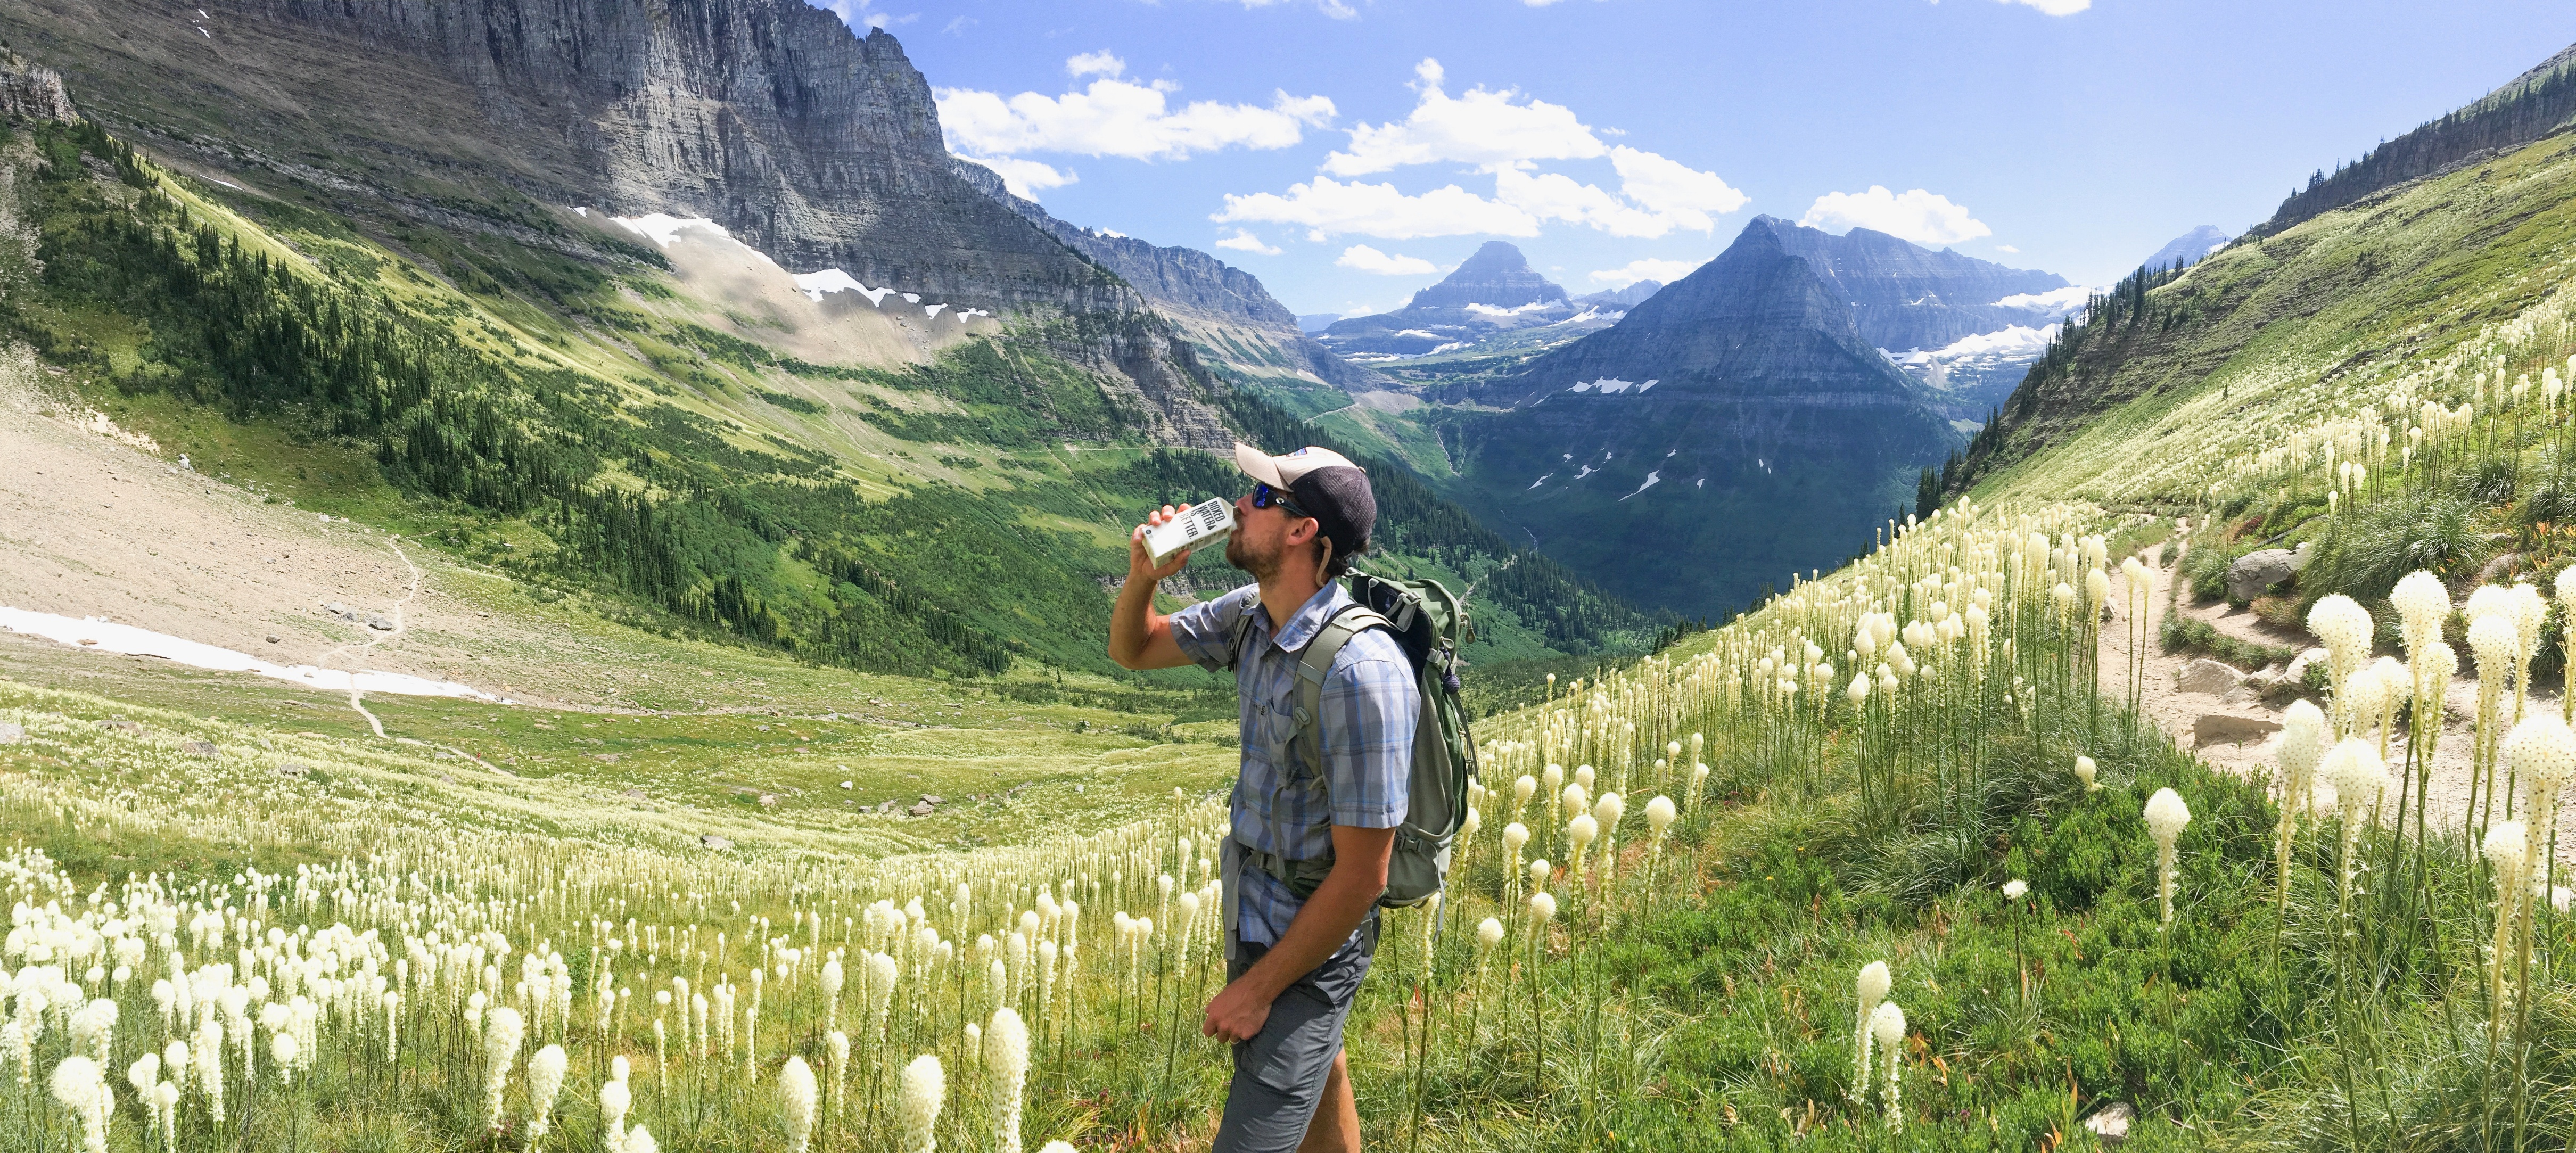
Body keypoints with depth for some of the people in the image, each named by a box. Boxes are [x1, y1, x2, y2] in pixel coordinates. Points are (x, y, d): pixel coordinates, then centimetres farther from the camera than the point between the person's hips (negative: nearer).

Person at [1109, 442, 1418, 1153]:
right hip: (1254, 916, 8)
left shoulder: (1360, 673, -30)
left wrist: (1259, 989, -17)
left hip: (1314, 941, -8)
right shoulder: (1253, 616, -4)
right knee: (1317, 1095, 25)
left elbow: (1361, 877, -26)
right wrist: (1143, 576, -9)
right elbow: (1132, 650, 13)